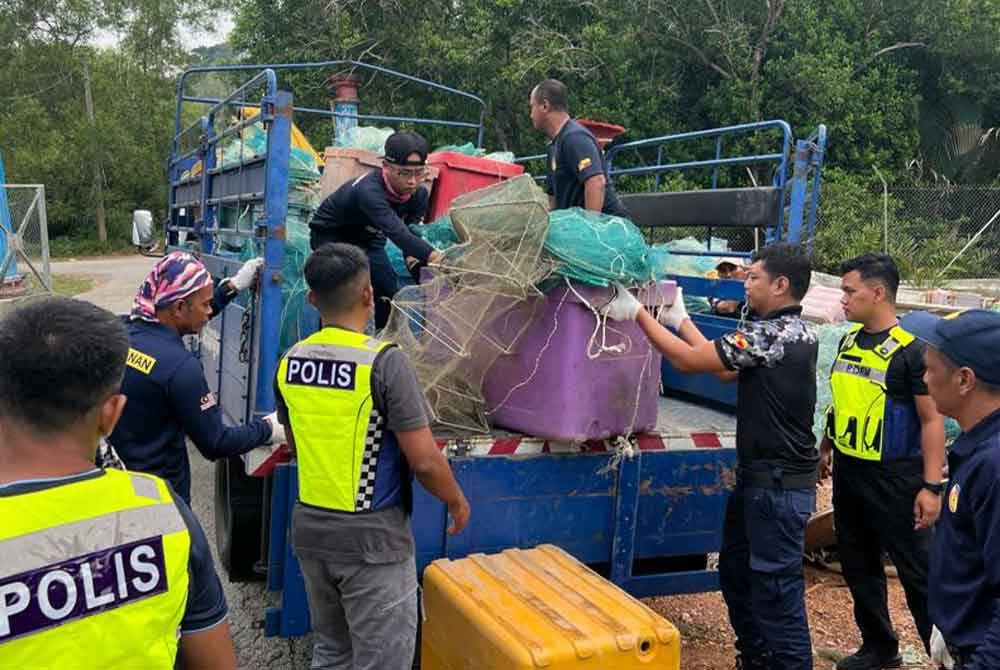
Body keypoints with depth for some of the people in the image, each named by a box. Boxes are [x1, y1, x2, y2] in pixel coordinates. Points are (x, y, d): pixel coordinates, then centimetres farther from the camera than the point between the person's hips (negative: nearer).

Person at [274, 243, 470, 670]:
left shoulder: (289, 363, 1)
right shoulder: (384, 362, -19)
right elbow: (424, 461, -18)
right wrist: (456, 501, 0)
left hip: (310, 530, 7)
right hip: (371, 537, -6)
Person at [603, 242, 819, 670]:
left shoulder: (772, 334, -21)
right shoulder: (792, 332, 11)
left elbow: (688, 360, -18)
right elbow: (726, 369, 16)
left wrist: (638, 313, -9)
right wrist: (680, 319, 19)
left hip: (778, 484, -11)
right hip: (758, 476, 11)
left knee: (776, 588, 0)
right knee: (736, 571, 21)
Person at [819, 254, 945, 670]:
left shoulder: (912, 349, -16)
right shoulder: (849, 340, 5)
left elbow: (932, 420, -16)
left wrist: (931, 485, -19)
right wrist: (827, 448, 20)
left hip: (894, 478, -7)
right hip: (848, 473, 7)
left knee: (917, 572, 2)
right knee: (858, 566, 16)